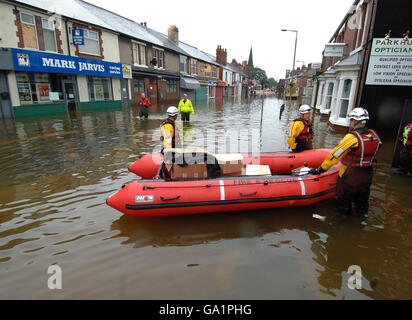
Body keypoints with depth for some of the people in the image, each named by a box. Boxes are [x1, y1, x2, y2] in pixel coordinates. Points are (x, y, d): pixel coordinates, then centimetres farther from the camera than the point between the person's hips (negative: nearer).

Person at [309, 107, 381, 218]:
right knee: (362, 199, 26)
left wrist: (320, 169, -15)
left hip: (350, 177, -7)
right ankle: (362, 213, 44)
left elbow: (335, 155, -22)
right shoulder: (374, 135, -2)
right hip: (367, 176, 7)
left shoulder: (352, 137, -23)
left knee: (344, 201, 13)